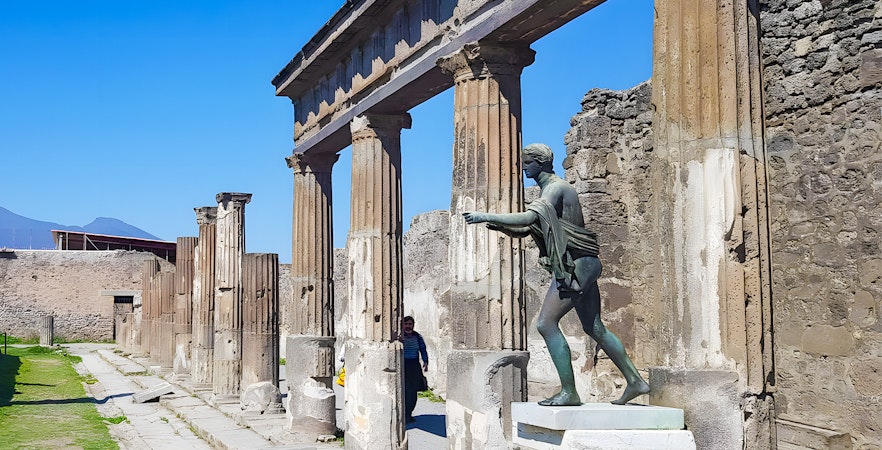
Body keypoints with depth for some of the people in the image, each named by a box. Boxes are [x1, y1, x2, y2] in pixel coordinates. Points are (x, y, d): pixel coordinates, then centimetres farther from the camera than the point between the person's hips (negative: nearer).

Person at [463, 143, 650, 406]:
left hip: (575, 266, -10)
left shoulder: (556, 188, -12)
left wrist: (486, 216, -25)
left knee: (546, 323, -12)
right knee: (594, 328, 13)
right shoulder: (549, 190, 20)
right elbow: (526, 230, 20)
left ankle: (569, 392, -9)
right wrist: (499, 226, 3)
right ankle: (635, 381, 19)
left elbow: (527, 218, -28)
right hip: (580, 266, 10)